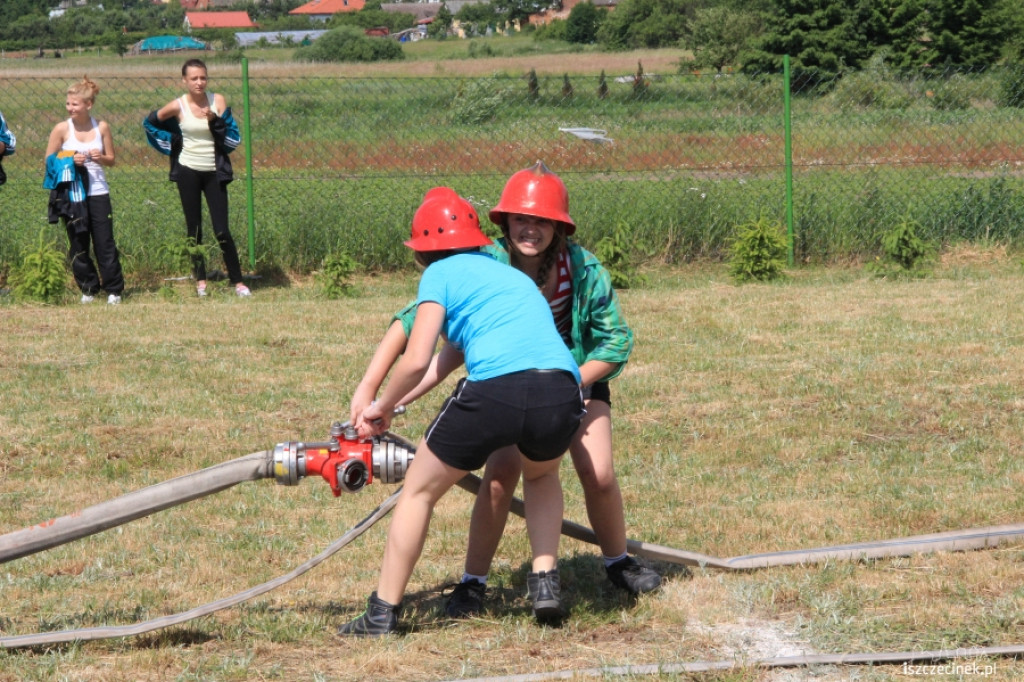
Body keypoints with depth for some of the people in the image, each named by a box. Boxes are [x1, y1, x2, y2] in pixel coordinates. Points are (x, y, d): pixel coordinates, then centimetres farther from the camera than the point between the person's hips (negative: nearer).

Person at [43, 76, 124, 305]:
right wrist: (69, 161, -17)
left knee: (105, 243, 0)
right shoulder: (62, 129, -5)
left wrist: (100, 157, -12)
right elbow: (49, 162, 0)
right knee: (78, 245, 5)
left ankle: (114, 290, 8)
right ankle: (88, 288, 18)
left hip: (98, 192, 0)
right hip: (71, 194, 0)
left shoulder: (101, 127, 0)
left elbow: (111, 159, 10)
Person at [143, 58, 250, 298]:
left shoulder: (217, 101, -5)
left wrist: (215, 120, -22)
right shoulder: (178, 106, -6)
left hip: (214, 172, -1)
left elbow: (233, 139, -8)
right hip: (189, 172, 1)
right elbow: (149, 123, 12)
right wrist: (172, 143, 4)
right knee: (194, 229, 7)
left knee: (222, 230, -4)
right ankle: (200, 280, 18)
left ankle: (238, 281, 3)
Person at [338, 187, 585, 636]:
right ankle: (545, 583, 24)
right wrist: (387, 404, 43)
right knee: (542, 476, 38)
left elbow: (416, 361, 3)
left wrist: (382, 406, 22)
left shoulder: (440, 274, 14)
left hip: (495, 391, -5)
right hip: (562, 391, 5)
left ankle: (382, 615, 19)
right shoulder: (509, 274, 35)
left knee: (419, 492, 17)